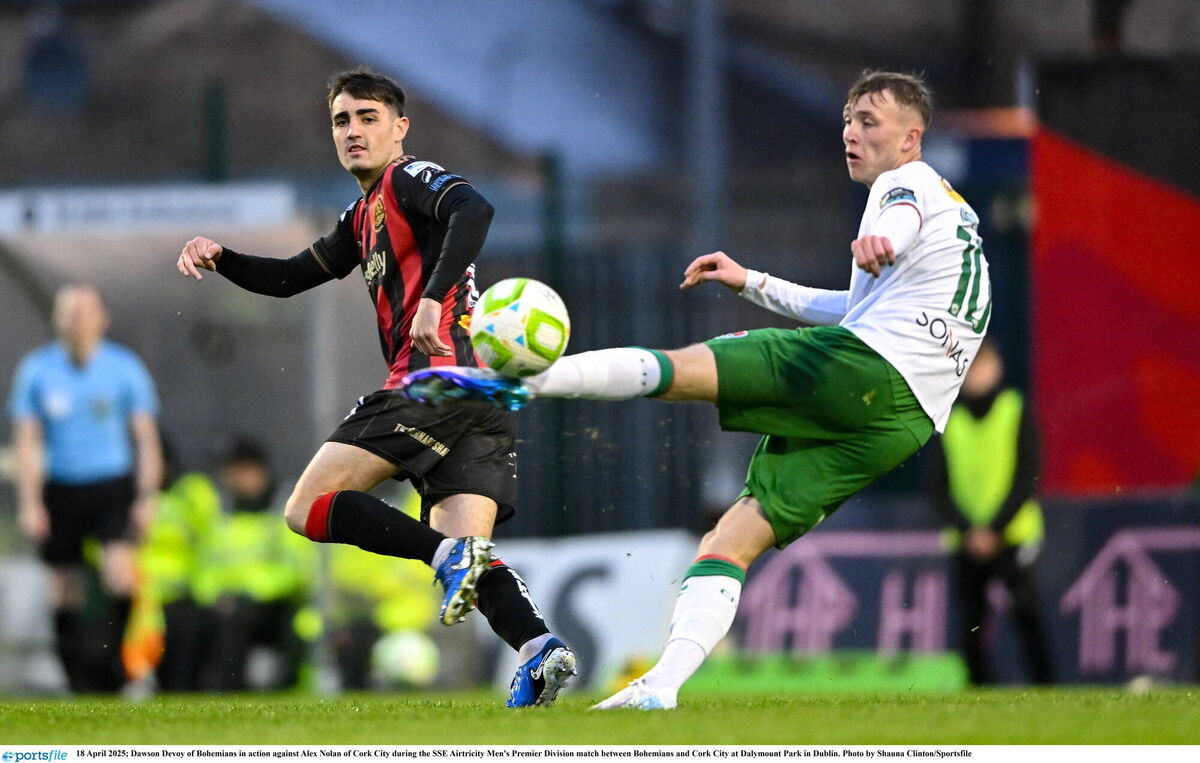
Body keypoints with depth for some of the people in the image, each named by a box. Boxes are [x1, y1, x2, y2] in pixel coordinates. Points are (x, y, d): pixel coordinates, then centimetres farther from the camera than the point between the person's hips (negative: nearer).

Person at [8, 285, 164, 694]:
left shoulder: (124, 368, 1)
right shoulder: (36, 369, 3)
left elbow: (146, 436, 5)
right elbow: (27, 440, 3)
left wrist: (147, 497, -3)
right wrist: (30, 503, -4)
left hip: (113, 489, -1)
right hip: (60, 489, 1)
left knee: (120, 572, -23)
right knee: (65, 590, 3)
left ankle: (111, 656, -9)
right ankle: (80, 683, 12)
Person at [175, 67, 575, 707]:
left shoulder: (408, 179, 2)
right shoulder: (362, 218, 30)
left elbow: (474, 210, -19)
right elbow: (290, 278, 37)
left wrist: (433, 299, -29)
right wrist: (220, 258, 21)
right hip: (483, 396, 9)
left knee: (307, 509, -7)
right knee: (465, 561, -3)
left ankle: (449, 555, -26)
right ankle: (540, 648, -27)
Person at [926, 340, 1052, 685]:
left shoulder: (1017, 413, 2)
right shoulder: (949, 420, 9)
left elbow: (1026, 479, -3)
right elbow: (939, 486, 7)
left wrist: (994, 530, -10)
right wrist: (967, 530, -7)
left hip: (1012, 536, -3)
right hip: (967, 540, 3)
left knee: (1025, 613, -15)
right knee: (970, 624, -1)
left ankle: (1044, 687, -16)